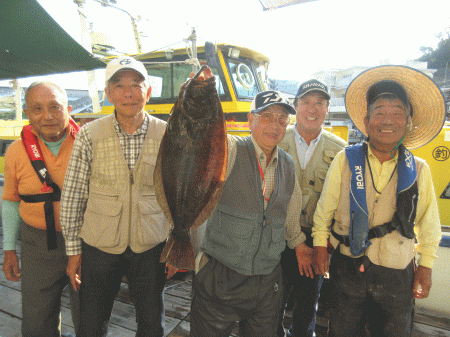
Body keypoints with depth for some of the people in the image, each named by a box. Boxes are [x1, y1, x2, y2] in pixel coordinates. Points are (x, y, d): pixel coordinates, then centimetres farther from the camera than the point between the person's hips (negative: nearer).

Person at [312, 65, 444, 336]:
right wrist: (320, 244, 0)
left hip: (397, 275, 1)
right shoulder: (345, 160, -7)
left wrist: (426, 266, 6)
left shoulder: (419, 170, -2)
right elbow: (325, 207, -2)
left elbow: (428, 224, 6)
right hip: (347, 270, -1)